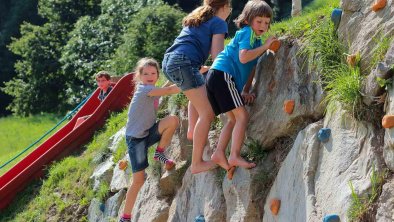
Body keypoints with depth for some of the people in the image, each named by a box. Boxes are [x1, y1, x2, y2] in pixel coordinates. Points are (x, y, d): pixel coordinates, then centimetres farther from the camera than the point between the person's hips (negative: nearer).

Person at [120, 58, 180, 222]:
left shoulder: (154, 90, 9)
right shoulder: (142, 89, -18)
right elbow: (169, 90, -26)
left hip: (148, 133, 7)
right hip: (135, 137, -7)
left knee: (173, 120, -19)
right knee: (139, 179, -8)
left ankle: (160, 153, 0)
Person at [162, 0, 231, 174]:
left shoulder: (195, 18, 29)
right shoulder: (219, 23, 6)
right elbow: (217, 55, -1)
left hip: (168, 61, 9)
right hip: (184, 63, -9)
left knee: (197, 93, 37)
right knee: (207, 113, -7)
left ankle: (192, 130, 23)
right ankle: (197, 163, -11)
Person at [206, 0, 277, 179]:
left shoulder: (256, 39, 25)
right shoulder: (247, 32, -4)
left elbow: (252, 67, 23)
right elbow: (243, 57, -18)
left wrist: (245, 90, 15)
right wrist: (264, 47, -11)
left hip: (215, 76, 10)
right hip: (223, 74, -10)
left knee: (234, 119, 12)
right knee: (242, 115, -11)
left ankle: (219, 153, 2)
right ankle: (235, 156, -18)